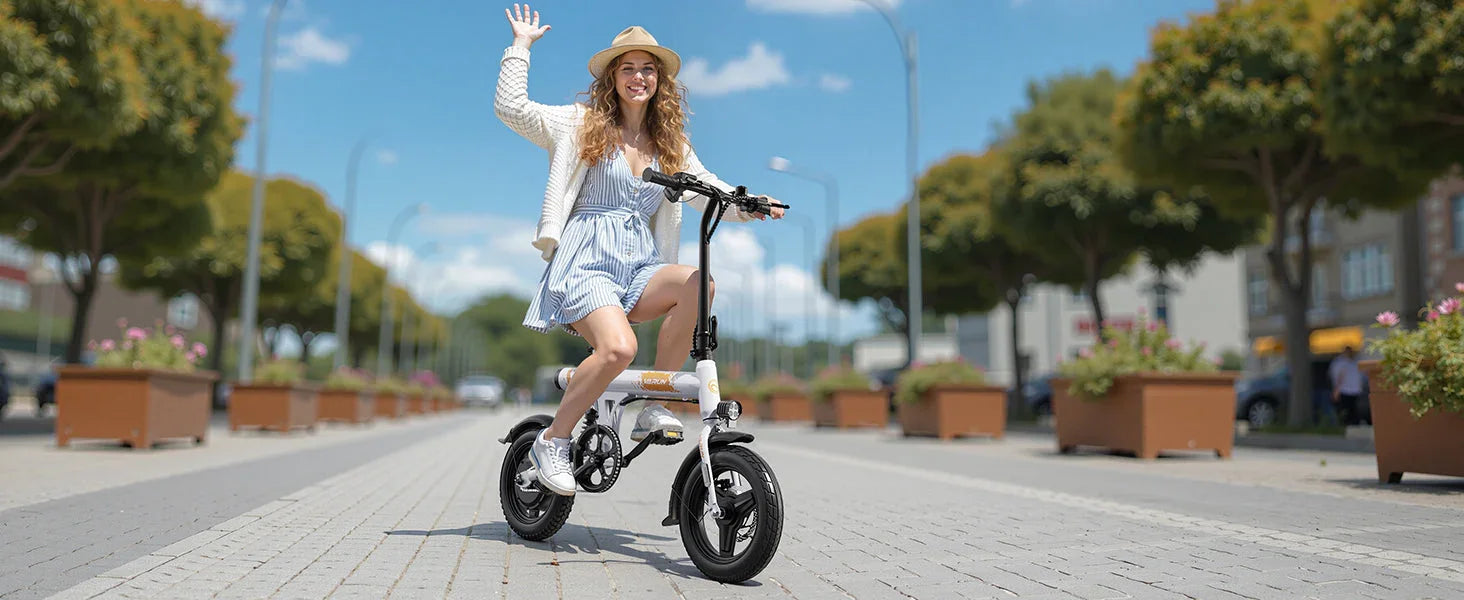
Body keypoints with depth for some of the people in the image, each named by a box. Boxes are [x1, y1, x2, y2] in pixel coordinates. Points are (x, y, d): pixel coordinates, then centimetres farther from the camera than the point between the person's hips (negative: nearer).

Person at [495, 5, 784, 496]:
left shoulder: (671, 145, 19)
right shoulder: (582, 125, 9)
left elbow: (708, 189, 16)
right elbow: (511, 108, 2)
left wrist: (748, 205, -3)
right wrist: (521, 44, 5)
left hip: (640, 267, 4)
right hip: (586, 261, -4)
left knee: (698, 283, -29)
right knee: (618, 348, -32)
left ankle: (653, 407, -17)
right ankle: (552, 442, -10)